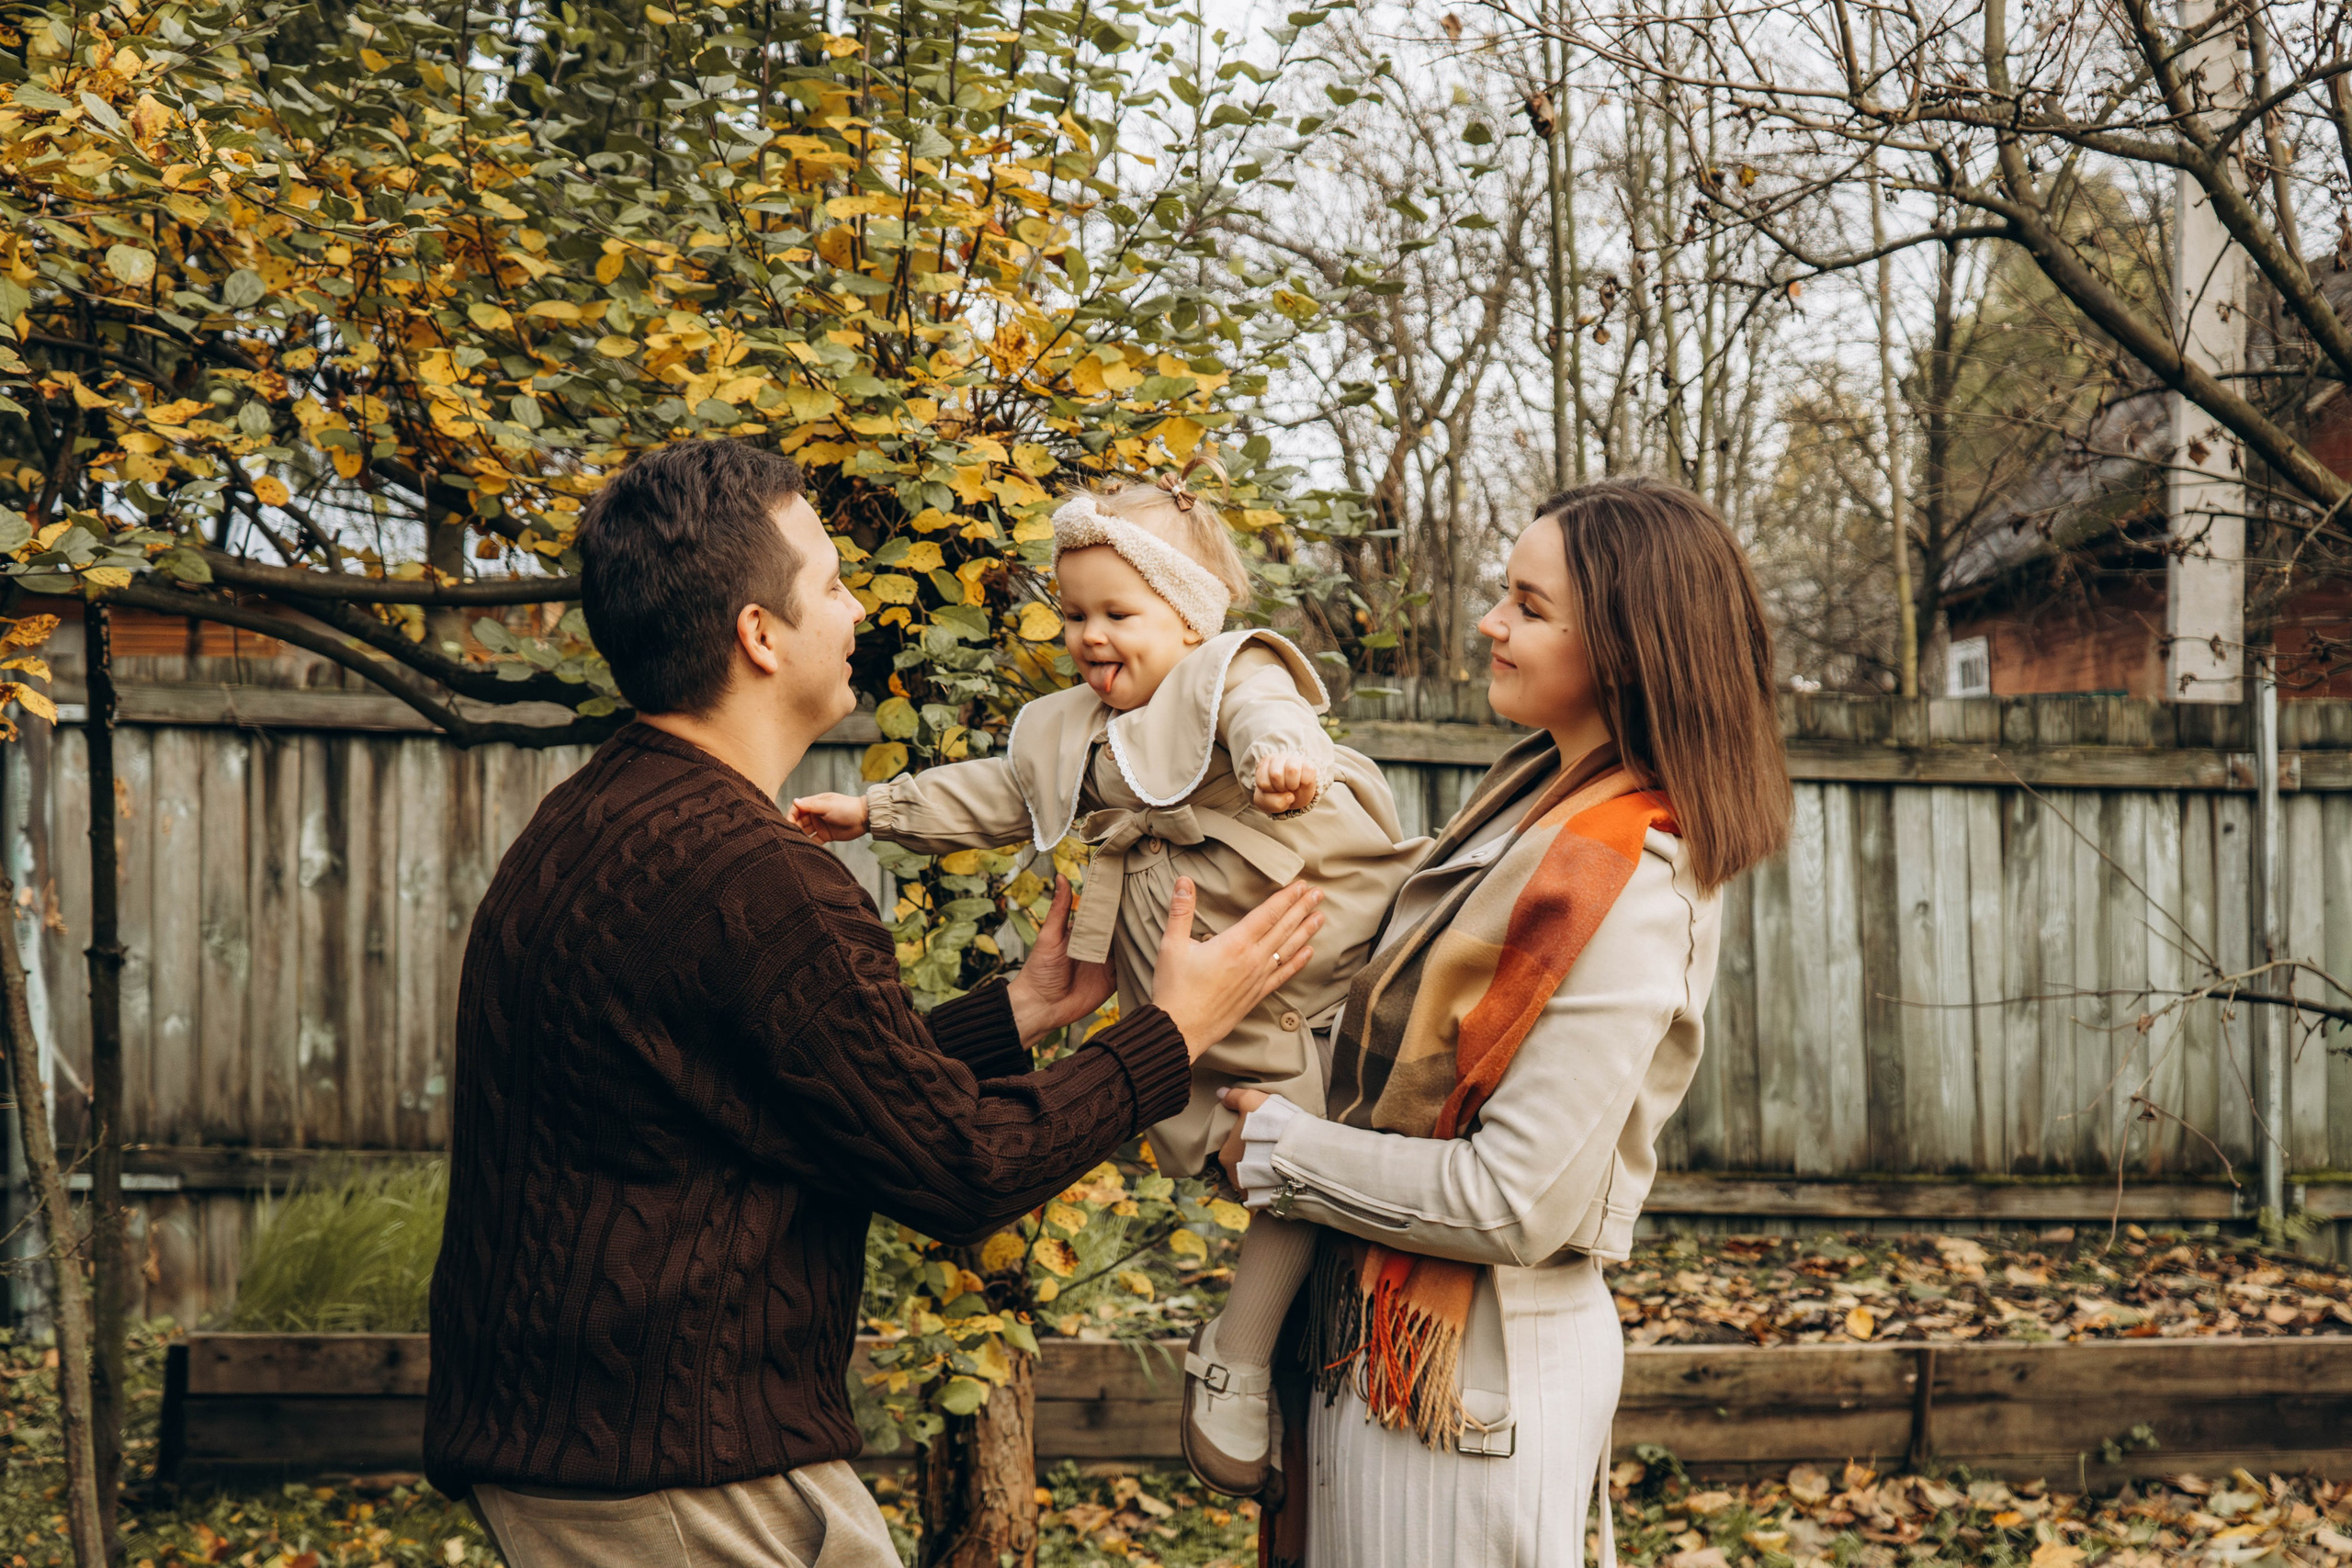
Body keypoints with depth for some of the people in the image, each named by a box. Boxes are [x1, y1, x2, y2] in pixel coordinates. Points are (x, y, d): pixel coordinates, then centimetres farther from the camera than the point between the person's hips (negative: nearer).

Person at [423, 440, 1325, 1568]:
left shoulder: (591, 828, 11)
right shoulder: (741, 877, -22)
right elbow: (957, 1169, -15)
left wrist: (1024, 1008, 21)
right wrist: (1177, 1032, -3)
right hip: (683, 1472, -10)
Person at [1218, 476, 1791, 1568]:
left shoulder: (1630, 885, -23)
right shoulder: (1543, 785, 5)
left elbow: (1516, 1203, -24)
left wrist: (1277, 1151, -15)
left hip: (1465, 1368, -9)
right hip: (1389, 1332, 9)